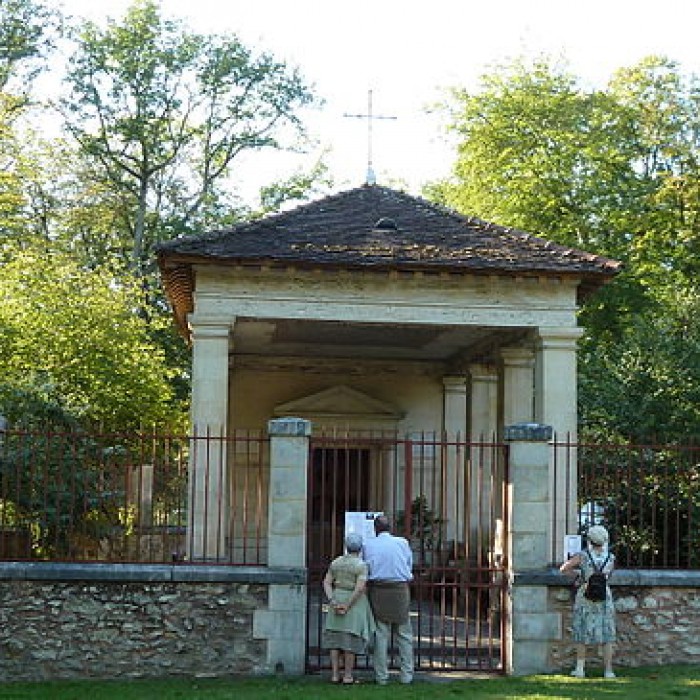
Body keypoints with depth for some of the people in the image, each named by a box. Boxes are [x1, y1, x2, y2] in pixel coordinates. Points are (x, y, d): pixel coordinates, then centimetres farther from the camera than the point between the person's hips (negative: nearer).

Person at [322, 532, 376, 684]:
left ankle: (335, 674, 5)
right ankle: (348, 676, 2)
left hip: (337, 601, 4)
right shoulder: (361, 565, -12)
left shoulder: (336, 562, 3)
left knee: (336, 637, 8)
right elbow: (360, 587, -22)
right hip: (355, 603, -4)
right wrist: (348, 607, -19)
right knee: (351, 638, 1)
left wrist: (332, 602, -10)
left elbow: (327, 583, -2)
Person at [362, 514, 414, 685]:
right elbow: (410, 566, 9)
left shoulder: (368, 545, 0)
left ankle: (381, 676, 7)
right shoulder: (403, 543, 2)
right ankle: (406, 675, 7)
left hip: (378, 591, 0)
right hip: (401, 590, 0)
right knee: (404, 635, 8)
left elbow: (367, 570, 1)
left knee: (380, 635, 5)